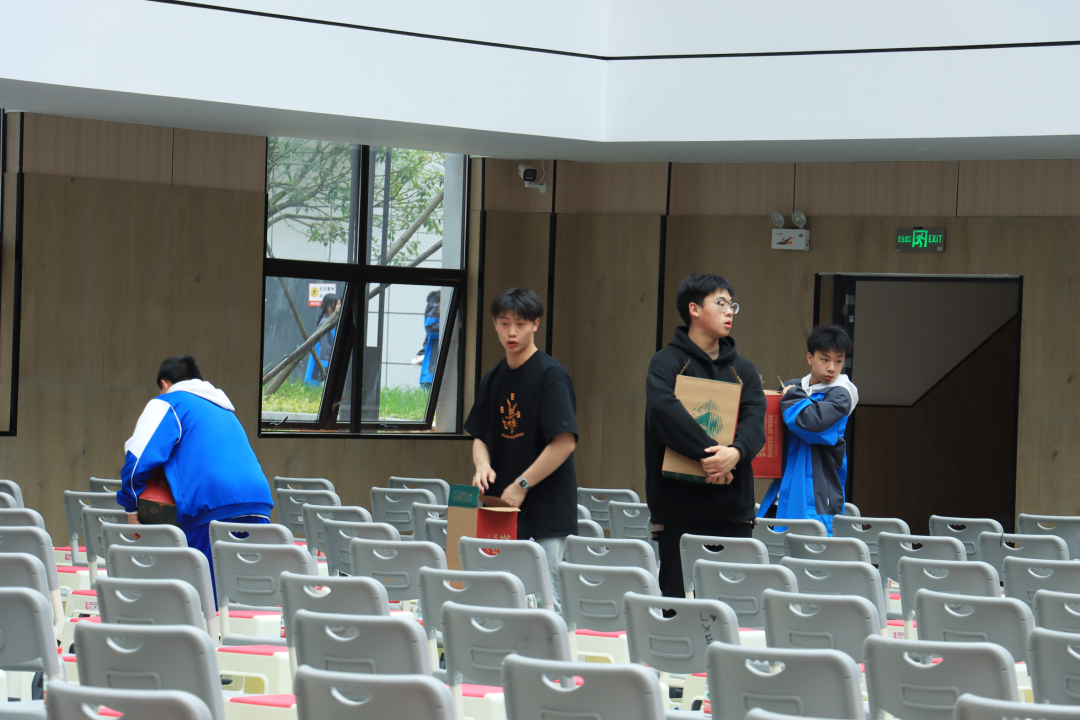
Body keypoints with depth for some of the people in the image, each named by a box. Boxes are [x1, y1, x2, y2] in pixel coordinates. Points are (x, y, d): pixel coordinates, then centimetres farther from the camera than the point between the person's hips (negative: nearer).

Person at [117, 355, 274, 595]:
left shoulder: (168, 403, 12)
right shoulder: (226, 411, 33)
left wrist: (131, 508, 12)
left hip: (213, 511, -6)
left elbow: (140, 457, -1)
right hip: (260, 509, 6)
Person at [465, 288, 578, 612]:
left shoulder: (550, 375, -10)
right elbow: (480, 436, 18)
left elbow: (565, 442, -16)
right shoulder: (493, 379, 12)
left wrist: (521, 485, -14)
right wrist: (483, 465, -4)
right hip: (502, 511, 7)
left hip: (545, 512, -7)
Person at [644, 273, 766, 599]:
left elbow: (755, 420, 0)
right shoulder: (668, 362, 1)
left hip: (733, 506, 4)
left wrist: (735, 452, -22)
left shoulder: (742, 369, 16)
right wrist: (706, 452, -28)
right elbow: (664, 408, -18)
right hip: (679, 506, -4)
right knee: (678, 600, -5)